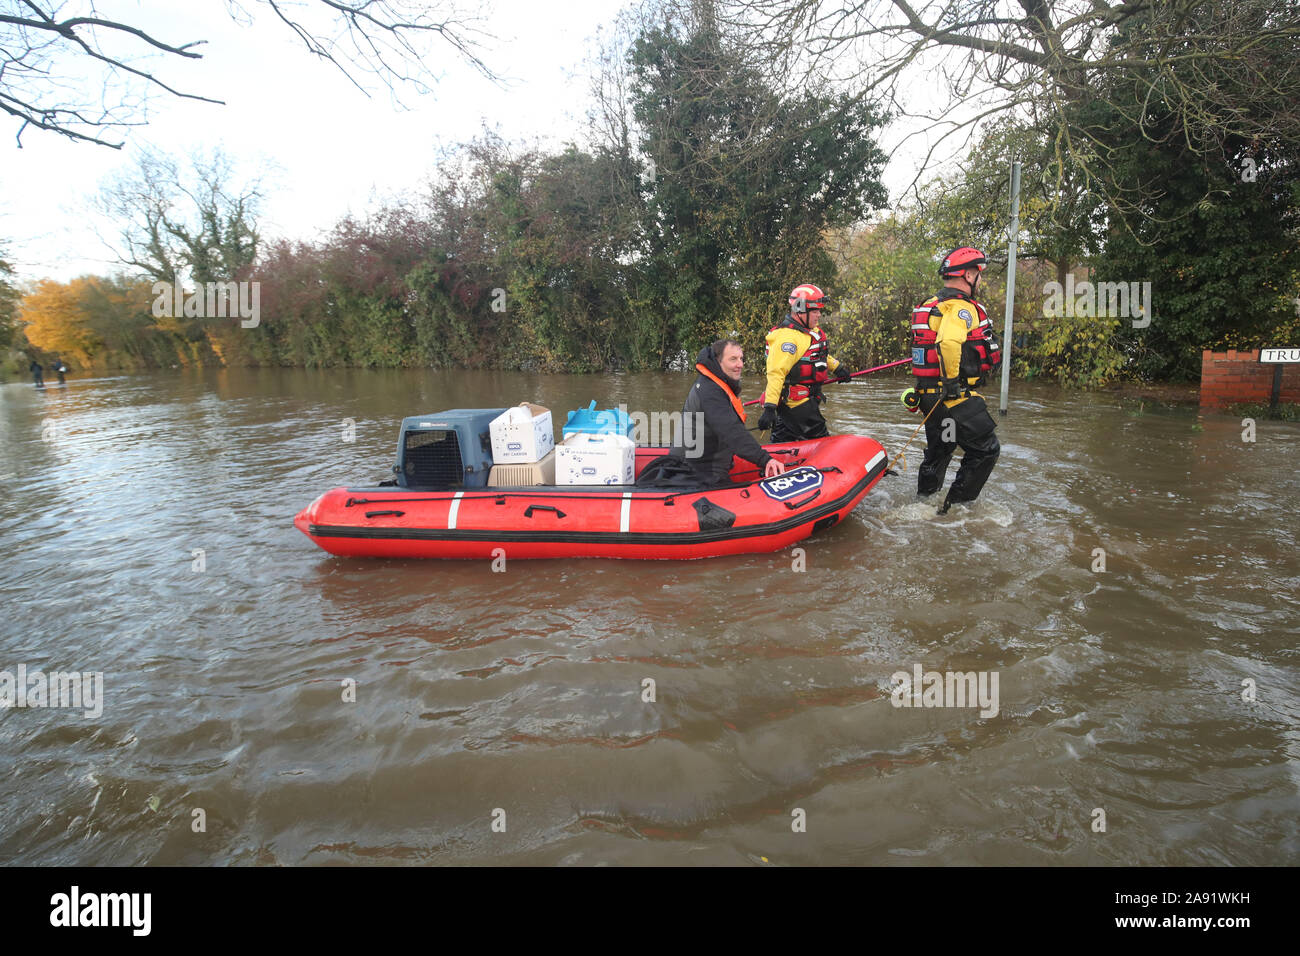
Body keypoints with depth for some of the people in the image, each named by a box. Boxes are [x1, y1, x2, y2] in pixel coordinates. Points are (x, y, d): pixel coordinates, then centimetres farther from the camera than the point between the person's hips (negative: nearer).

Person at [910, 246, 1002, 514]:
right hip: (957, 396, -10)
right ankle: (957, 504, 4)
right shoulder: (961, 307, -16)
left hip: (931, 395, 10)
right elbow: (949, 341, -34)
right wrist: (952, 380, -25)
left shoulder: (932, 304, 15)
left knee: (939, 450, 22)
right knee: (985, 450, 2)